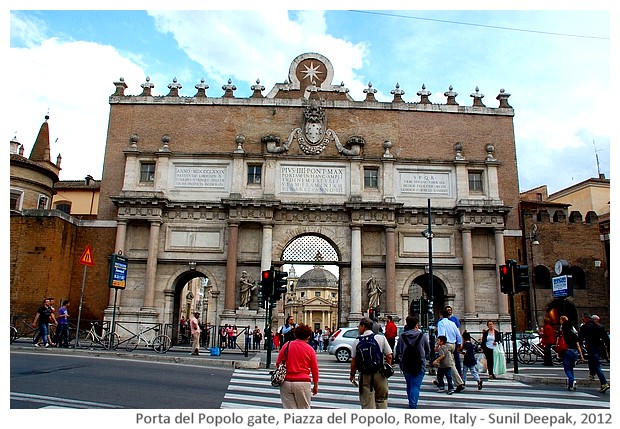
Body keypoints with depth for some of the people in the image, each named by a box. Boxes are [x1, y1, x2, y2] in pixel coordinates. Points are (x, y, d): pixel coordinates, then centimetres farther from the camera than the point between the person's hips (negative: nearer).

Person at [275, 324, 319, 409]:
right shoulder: (310, 349, -1)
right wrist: (315, 386, 13)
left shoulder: (287, 345, 3)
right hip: (303, 383, -2)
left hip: (286, 382, 2)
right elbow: (314, 369, 2)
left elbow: (278, 363, 6)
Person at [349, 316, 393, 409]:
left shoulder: (357, 341, -3)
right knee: (381, 400, 17)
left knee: (367, 402, 7)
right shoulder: (381, 338, -4)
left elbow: (353, 360, -1)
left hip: (364, 375, 0)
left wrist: (352, 374, 12)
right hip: (379, 373, 0)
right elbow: (389, 356, -3)